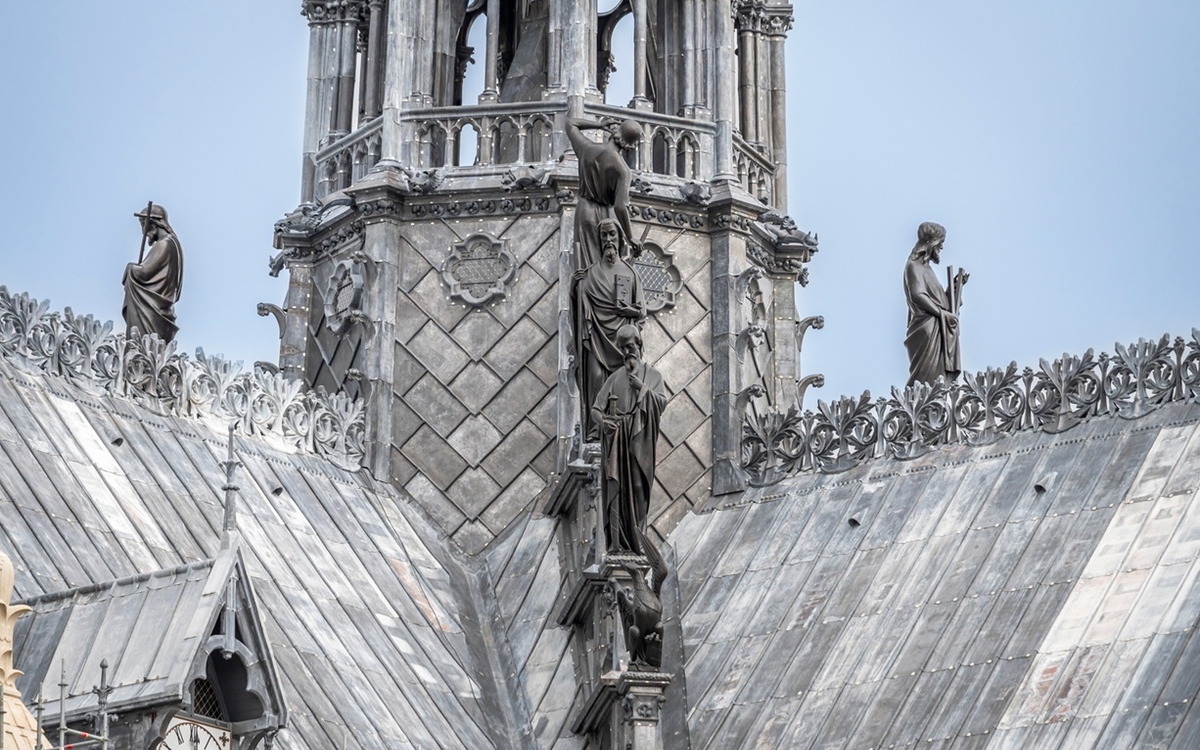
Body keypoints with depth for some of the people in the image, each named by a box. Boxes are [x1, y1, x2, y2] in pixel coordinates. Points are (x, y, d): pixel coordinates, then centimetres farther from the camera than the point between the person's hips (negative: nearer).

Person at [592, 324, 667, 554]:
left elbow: (662, 401, -5)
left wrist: (641, 387, -13)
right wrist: (603, 420, -9)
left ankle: (637, 539, 0)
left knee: (638, 487, -4)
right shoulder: (615, 378, 14)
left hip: (639, 440, -2)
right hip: (616, 439, 2)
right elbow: (596, 407, 11)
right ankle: (617, 541, -3)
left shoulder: (652, 375, 9)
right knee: (616, 487, -3)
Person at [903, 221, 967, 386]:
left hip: (939, 331, 9)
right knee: (927, 378, -15)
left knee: (940, 380, 2)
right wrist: (942, 313, -17)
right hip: (927, 330, -9)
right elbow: (917, 295, -19)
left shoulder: (926, 267, 22)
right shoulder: (914, 266, -6)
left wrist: (956, 286, 16)